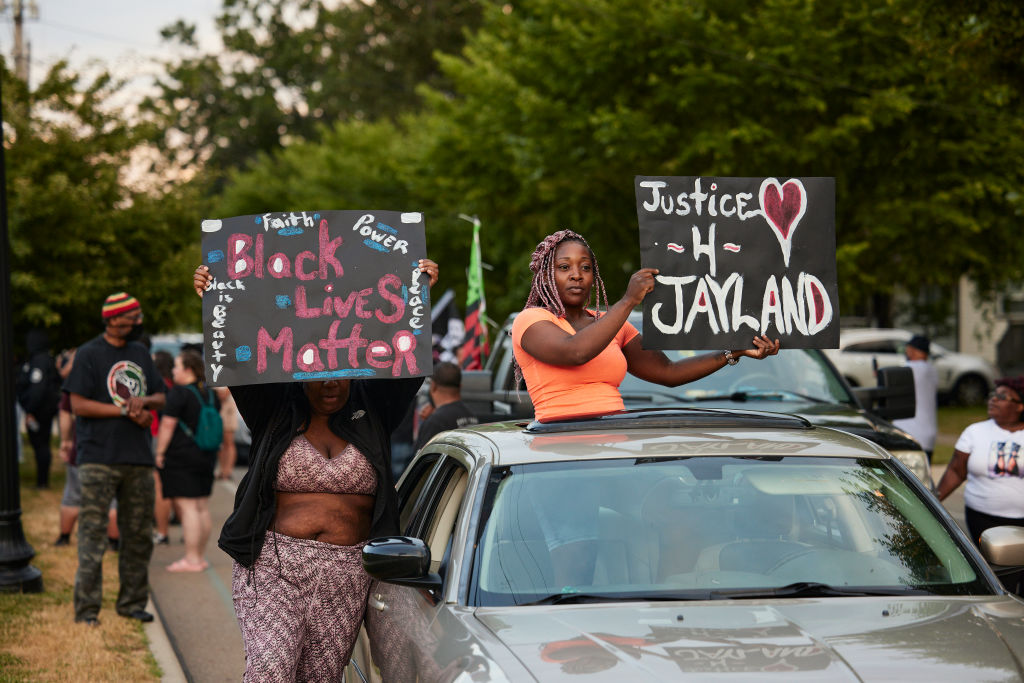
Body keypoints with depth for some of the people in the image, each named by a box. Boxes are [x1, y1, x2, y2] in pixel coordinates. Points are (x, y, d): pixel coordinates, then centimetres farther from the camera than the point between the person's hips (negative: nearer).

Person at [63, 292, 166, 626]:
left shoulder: (140, 353, 16)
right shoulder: (89, 354, -4)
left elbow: (160, 397, 19)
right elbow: (79, 405, -10)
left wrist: (144, 401, -4)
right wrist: (126, 411, -12)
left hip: (139, 459, 6)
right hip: (99, 458, -6)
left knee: (139, 535, 9)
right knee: (93, 533, -7)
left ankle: (132, 602, 19)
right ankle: (87, 608, -4)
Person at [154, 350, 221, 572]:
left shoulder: (179, 393, -12)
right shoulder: (210, 394, 12)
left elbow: (167, 424, -15)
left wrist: (159, 453, -10)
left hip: (181, 456, -8)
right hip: (206, 456, 8)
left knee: (187, 507, -8)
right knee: (202, 507, 11)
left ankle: (191, 559, -10)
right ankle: (200, 557, 17)